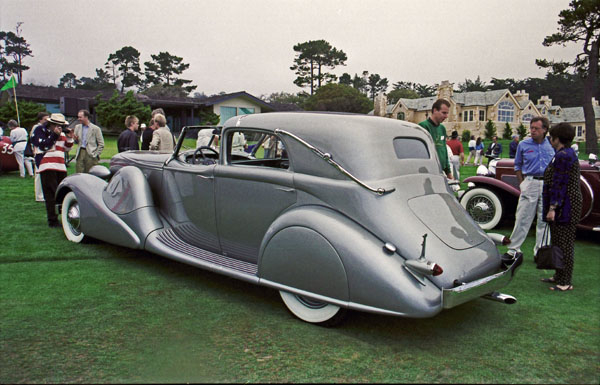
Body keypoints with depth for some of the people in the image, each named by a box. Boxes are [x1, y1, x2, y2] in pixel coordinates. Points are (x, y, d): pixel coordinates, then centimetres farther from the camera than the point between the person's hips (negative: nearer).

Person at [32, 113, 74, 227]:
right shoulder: (40, 130, -1)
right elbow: (43, 145, -14)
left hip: (61, 166, 6)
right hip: (47, 166, -6)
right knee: (50, 194, -7)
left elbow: (67, 148, 20)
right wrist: (54, 135, -18)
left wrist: (69, 138, 3)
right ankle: (52, 220, -3)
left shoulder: (61, 133, 17)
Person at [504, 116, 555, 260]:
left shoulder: (552, 145, 5)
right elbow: (517, 166, 11)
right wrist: (522, 184, 3)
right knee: (522, 217, -2)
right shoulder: (523, 145, 3)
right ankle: (514, 249, 6)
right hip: (530, 182, -1)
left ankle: (540, 251, 18)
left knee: (544, 219, 7)